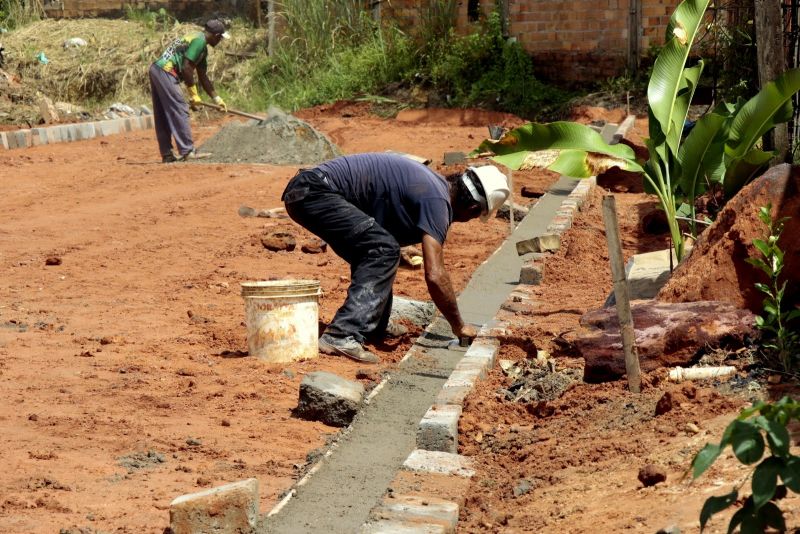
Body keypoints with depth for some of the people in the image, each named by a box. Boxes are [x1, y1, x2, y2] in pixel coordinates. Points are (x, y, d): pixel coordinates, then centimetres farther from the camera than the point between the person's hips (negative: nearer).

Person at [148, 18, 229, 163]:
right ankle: (187, 151, -10)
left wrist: (217, 99, 28)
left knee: (163, 117, 11)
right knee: (180, 111, -9)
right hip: (166, 71, -11)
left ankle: (167, 154, 13)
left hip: (156, 70, 11)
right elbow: (186, 67, -16)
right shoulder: (199, 40, -9)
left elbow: (203, 77, 28)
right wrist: (194, 94, -9)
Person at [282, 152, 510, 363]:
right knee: (383, 250, -16)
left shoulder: (434, 183, 19)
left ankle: (373, 325, 25)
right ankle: (341, 336, -22)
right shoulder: (437, 200, -11)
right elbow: (435, 275, -17)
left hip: (300, 191, 10)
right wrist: (459, 326, -4)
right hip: (316, 192, -10)